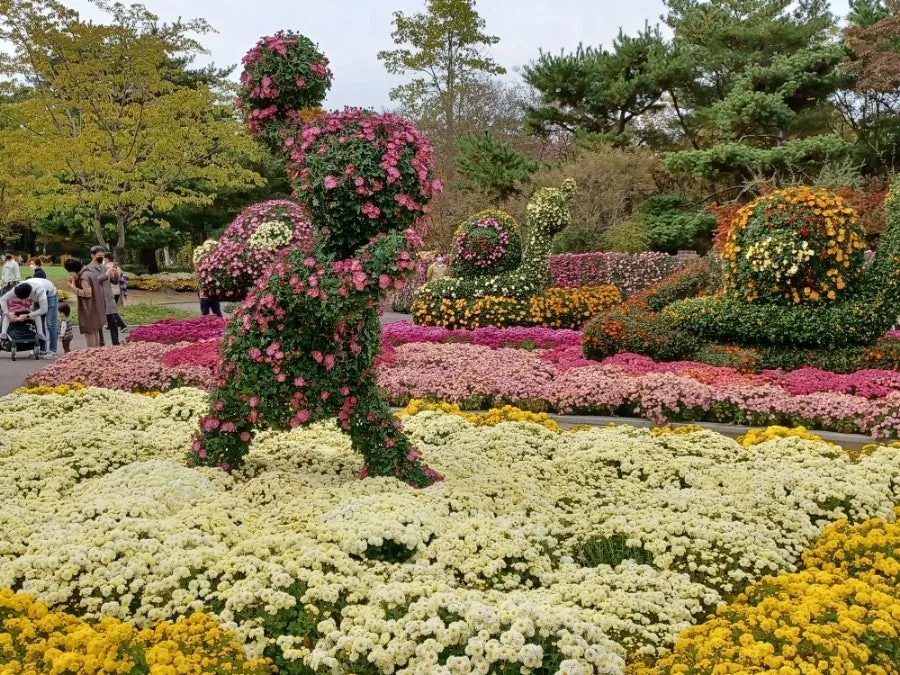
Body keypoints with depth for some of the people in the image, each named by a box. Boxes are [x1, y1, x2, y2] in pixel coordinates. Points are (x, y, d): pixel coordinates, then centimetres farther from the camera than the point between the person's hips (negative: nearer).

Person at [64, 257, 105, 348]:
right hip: (96, 309, 10)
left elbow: (87, 293, -22)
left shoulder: (84, 277, -19)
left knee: (89, 333, -5)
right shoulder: (90, 273, 10)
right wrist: (75, 283, 7)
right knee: (95, 332, 18)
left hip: (89, 310, -10)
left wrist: (74, 288, -15)